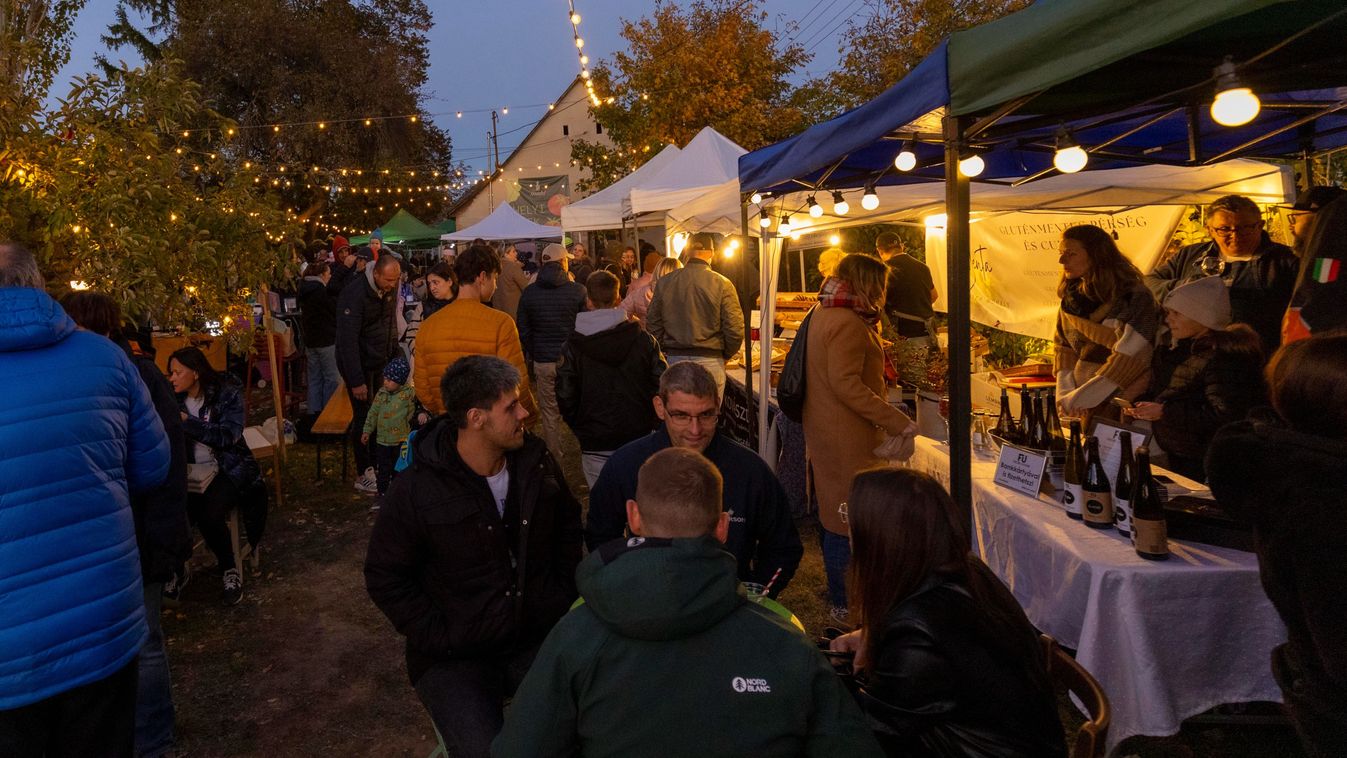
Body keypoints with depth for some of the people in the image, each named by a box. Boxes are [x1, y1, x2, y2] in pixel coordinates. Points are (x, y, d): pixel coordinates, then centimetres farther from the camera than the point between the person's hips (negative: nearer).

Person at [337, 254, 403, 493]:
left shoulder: (390, 291, 1)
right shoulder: (354, 295, -21)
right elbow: (348, 340, -23)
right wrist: (356, 381, -24)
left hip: (381, 363, 7)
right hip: (360, 365, -6)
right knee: (364, 418, -2)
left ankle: (376, 464, 24)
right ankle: (364, 476, 8)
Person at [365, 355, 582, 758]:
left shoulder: (535, 461, -1)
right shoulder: (414, 491, -14)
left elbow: (569, 527, 15)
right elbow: (385, 578, -4)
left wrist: (563, 596, 6)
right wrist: (439, 638, -9)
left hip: (540, 638, 3)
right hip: (456, 658, -3)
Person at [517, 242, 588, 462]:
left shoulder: (529, 292, 1)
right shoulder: (577, 290, -9)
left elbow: (523, 331, 7)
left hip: (543, 362, 2)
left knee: (550, 414, 9)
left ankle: (554, 460, 15)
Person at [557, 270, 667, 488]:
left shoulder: (572, 347, -6)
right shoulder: (644, 340, -3)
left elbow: (566, 397, -5)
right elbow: (663, 387, -2)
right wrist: (650, 423, 11)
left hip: (595, 446, -1)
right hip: (639, 438, 2)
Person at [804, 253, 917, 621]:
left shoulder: (823, 313, 12)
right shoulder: (848, 323, -20)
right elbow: (845, 383, -27)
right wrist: (896, 421, -27)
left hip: (825, 430, 11)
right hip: (847, 438, -11)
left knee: (832, 509, 20)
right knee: (849, 518, -3)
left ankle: (838, 590, 35)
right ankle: (845, 604, 6)